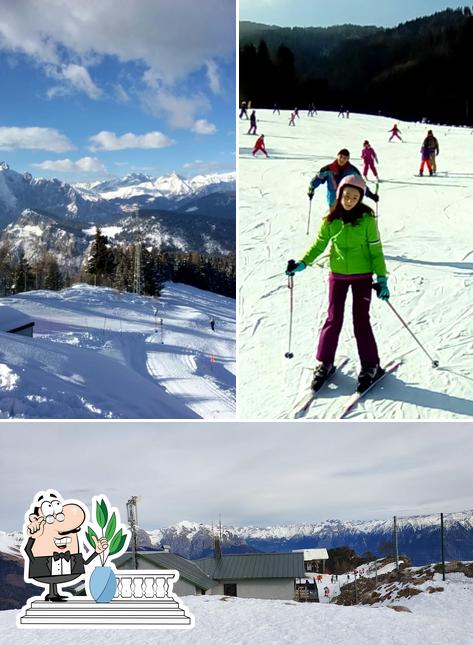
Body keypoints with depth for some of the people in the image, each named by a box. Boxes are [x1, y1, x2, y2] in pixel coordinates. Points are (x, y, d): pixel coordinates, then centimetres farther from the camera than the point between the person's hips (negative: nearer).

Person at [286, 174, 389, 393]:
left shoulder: (367, 219, -10)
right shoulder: (331, 219, -3)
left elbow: (376, 251, -5)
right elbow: (319, 244, 9)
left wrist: (381, 278, -10)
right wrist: (302, 263, -2)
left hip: (362, 276, -2)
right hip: (337, 275, 2)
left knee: (361, 320, -1)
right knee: (333, 319, 5)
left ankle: (370, 366, 11)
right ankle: (324, 363, 17)